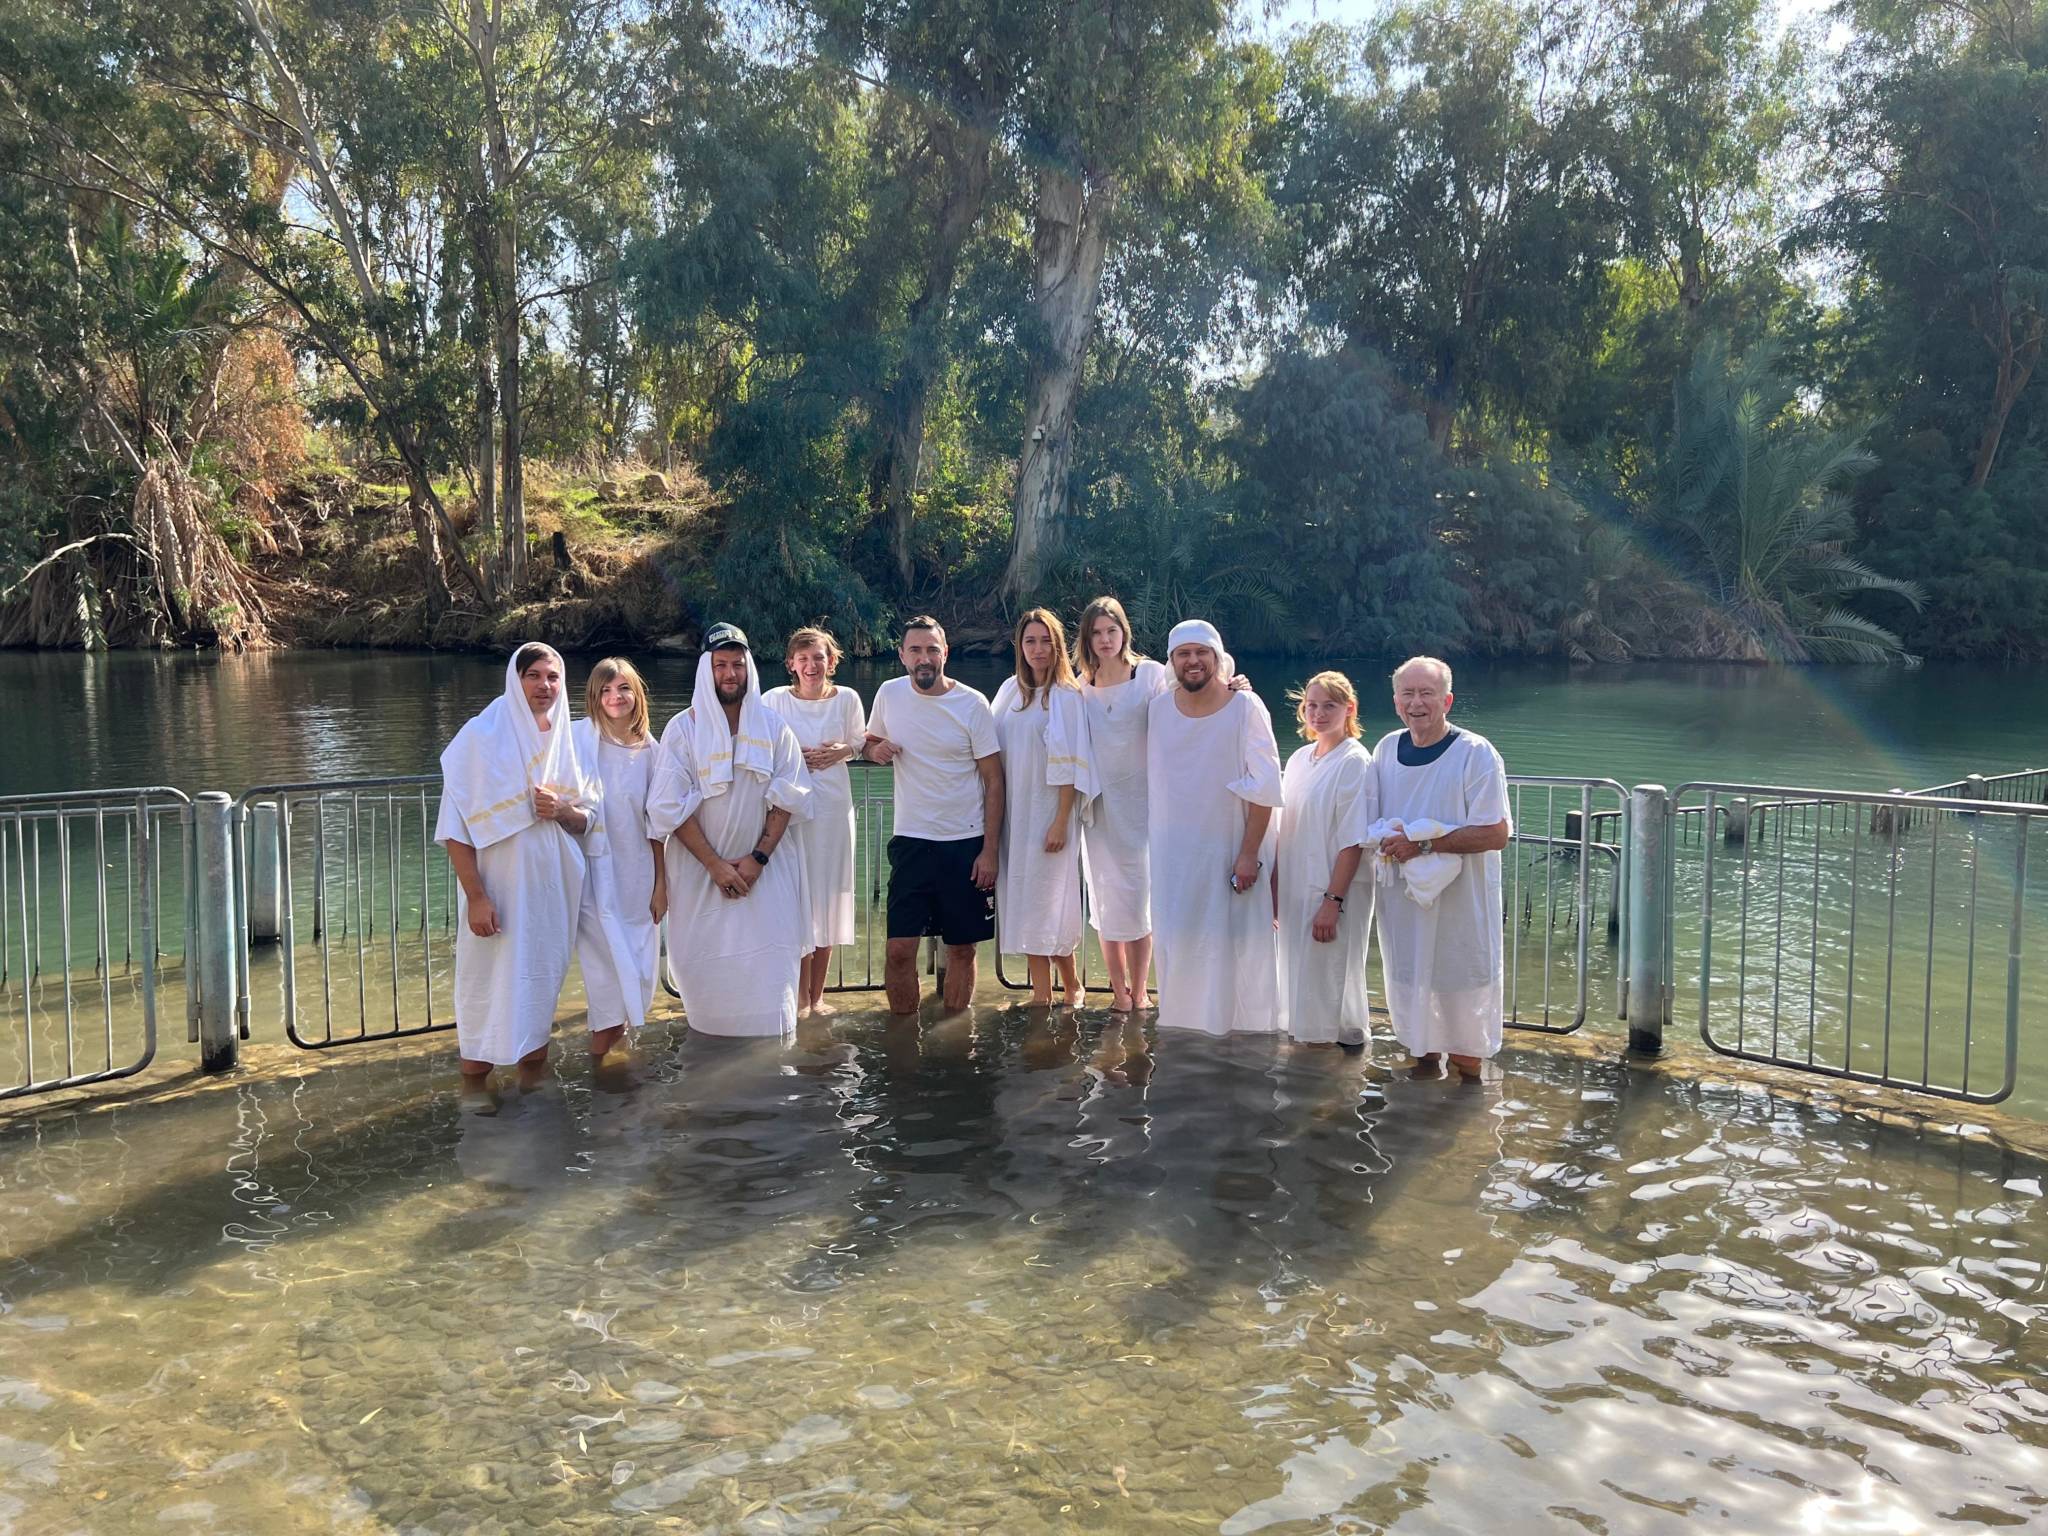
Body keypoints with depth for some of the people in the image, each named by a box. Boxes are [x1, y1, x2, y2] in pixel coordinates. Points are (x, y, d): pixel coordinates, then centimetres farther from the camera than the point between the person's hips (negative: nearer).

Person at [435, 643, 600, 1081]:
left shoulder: (567, 741, 7)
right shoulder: (482, 736, -9)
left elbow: (588, 819, 12)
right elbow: (456, 826, -12)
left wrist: (561, 811, -11)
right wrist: (476, 896, -19)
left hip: (553, 890, 5)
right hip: (499, 892, -5)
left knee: (541, 986, 12)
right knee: (487, 993, -1)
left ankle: (532, 1091, 25)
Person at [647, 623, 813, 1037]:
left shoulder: (773, 727, 1)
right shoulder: (684, 728, -4)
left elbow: (787, 798, 0)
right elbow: (671, 807, -6)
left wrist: (758, 858, -10)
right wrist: (716, 864, -12)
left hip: (763, 867, 1)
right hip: (700, 868, -1)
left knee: (768, 967, -5)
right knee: (706, 967, 0)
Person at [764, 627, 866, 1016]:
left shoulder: (846, 699, 0)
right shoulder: (775, 700, -5)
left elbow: (860, 743, 14)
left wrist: (842, 751, -7)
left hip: (833, 806, 2)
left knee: (828, 897, 8)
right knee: (796, 896, -3)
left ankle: (817, 995, 20)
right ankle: (800, 993, 12)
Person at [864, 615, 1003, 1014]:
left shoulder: (972, 704, -7)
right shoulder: (889, 694, 1)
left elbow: (994, 780, -3)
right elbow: (871, 741, 20)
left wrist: (989, 850, -8)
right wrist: (876, 749, -7)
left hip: (966, 844, -1)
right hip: (910, 841, 2)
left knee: (962, 948, 8)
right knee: (899, 949, -4)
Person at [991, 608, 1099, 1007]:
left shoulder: (1066, 697, -9)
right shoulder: (1010, 690, 8)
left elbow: (1070, 767, -12)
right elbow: (996, 756, 12)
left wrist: (1061, 822, -17)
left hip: (1049, 814, -6)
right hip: (1014, 814, 6)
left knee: (1049, 902, -2)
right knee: (1023, 902, 7)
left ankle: (1071, 986, 16)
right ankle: (1041, 993, 15)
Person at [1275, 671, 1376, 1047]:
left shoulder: (1355, 762, -11)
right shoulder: (1299, 759, 10)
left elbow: (1353, 841, -15)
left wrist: (1333, 901, -19)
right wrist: (1274, 889, 9)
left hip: (1335, 892, -7)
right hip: (1296, 890, 7)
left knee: (1327, 983, -2)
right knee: (1297, 975, 13)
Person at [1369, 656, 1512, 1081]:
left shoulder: (1476, 753, -14)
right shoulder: (1387, 748, 5)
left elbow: (1495, 834, -19)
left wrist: (1423, 844, -23)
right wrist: (1386, 841, -2)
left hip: (1460, 898, -5)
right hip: (1400, 895, 6)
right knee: (1408, 980, 16)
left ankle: (1467, 1077, 19)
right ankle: (1424, 1058, 35)